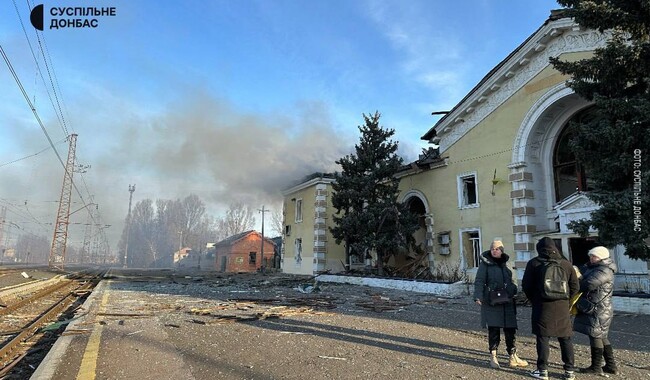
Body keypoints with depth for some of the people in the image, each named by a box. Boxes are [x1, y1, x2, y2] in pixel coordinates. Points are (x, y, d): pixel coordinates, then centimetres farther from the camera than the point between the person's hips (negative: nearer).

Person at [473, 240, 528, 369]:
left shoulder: (506, 264, 11)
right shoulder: (485, 264, -4)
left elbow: (511, 281, 20)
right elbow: (479, 282, -8)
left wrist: (515, 292, 5)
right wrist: (478, 297, -20)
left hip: (507, 302, 5)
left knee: (511, 329, 9)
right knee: (493, 329, 1)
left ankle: (513, 357, 23)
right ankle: (493, 357, 16)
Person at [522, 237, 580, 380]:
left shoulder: (533, 263, -3)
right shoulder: (566, 264, 3)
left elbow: (526, 286, -1)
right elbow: (575, 286, 5)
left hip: (542, 307, -2)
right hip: (562, 308, 3)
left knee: (542, 338, 4)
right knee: (565, 339, 12)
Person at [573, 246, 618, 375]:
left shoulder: (604, 271, -17)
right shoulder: (593, 268, 15)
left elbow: (589, 284, -26)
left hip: (598, 309, -10)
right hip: (594, 308, 10)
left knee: (595, 336, -1)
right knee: (601, 337, 16)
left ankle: (596, 367, 9)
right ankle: (611, 365, 25)